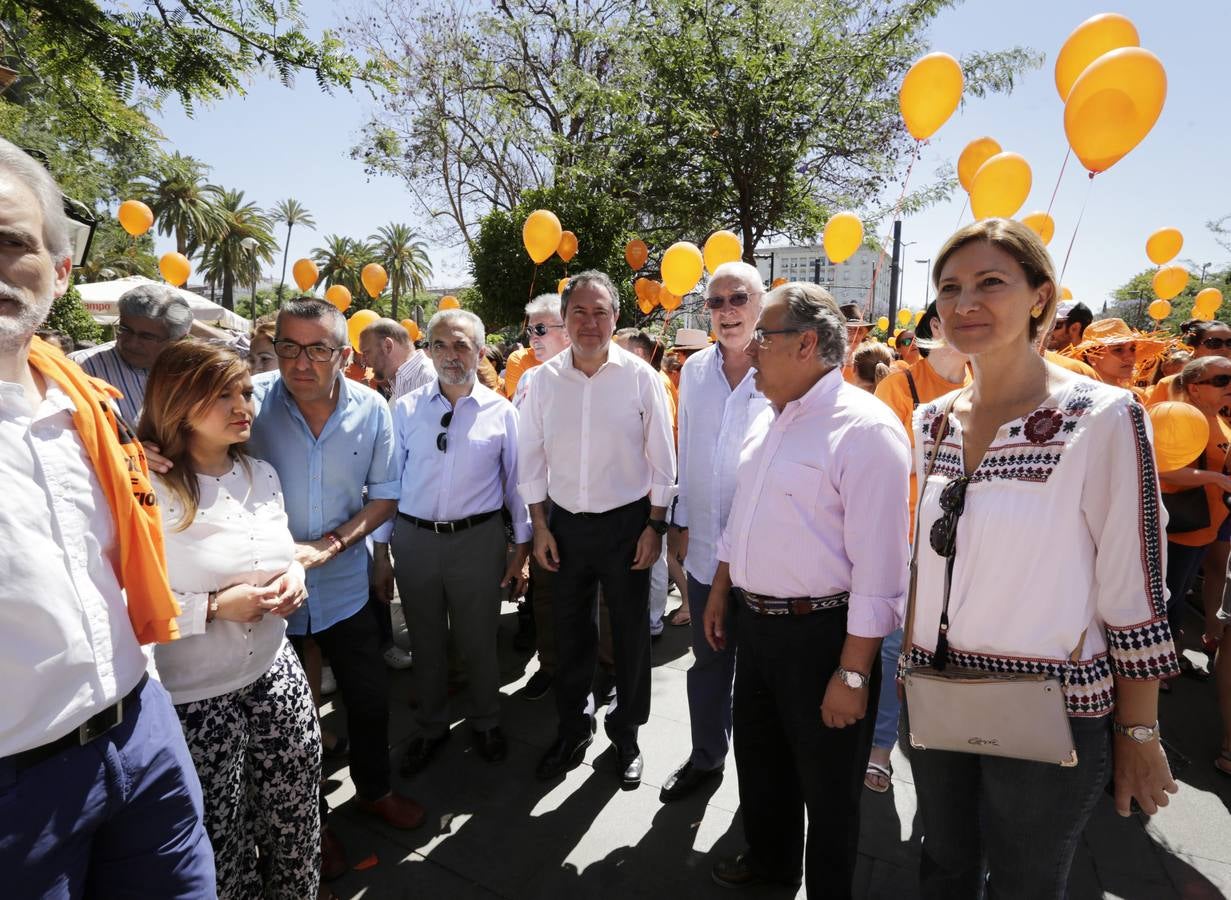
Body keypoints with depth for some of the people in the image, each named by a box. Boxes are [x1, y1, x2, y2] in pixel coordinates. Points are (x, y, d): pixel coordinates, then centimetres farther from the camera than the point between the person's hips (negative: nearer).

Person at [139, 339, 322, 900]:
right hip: (193, 699, -5)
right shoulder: (145, 490, -17)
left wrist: (293, 577, -4)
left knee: (295, 818, 18)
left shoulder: (262, 474, 5)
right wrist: (215, 606, -23)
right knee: (219, 841, 14)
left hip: (274, 674, 6)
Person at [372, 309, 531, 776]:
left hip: (478, 539, -1)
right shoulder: (406, 409, 1)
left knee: (479, 640, 13)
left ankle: (485, 722, 39)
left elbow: (517, 482, 2)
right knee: (425, 641, 17)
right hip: (415, 539, 2)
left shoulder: (501, 411, -3)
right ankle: (430, 728, 40)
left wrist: (522, 548, 1)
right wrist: (381, 551, 4)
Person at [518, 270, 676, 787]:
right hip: (566, 524, 2)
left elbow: (662, 460, -4)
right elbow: (531, 458, 4)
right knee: (570, 633, 15)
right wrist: (540, 527, 2)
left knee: (631, 634, 11)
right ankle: (573, 730, 37)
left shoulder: (640, 377, -8)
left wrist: (655, 527, -6)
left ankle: (625, 734, 33)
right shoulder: (544, 379, -1)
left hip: (627, 523, -2)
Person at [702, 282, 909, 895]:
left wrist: (854, 672, -20)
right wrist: (719, 591, 18)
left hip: (821, 632, -8)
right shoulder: (768, 419, 7)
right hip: (753, 622, 8)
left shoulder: (865, 428, -20)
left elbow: (879, 565, -22)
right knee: (758, 757, 26)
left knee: (826, 784, 15)